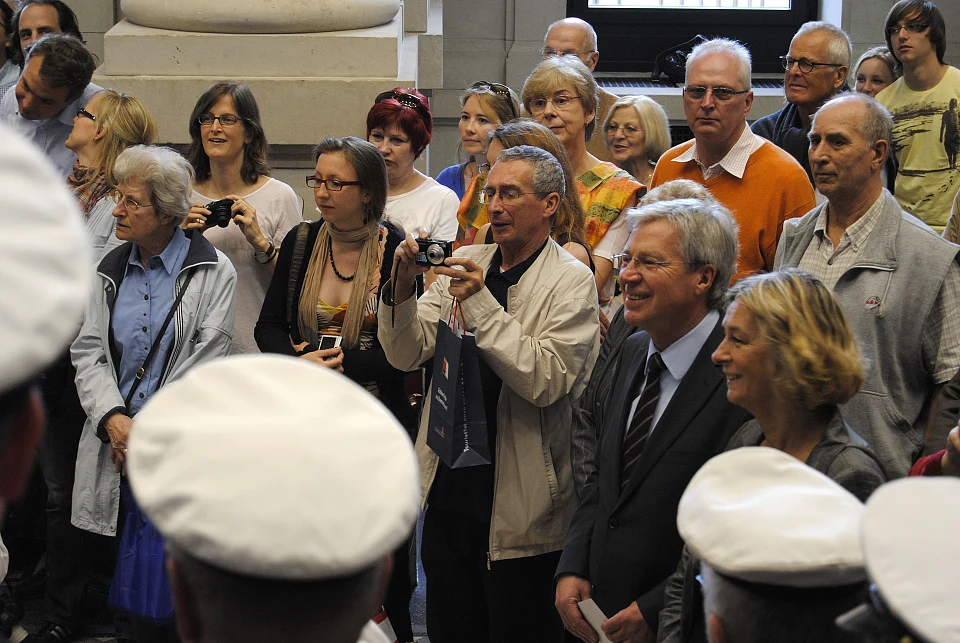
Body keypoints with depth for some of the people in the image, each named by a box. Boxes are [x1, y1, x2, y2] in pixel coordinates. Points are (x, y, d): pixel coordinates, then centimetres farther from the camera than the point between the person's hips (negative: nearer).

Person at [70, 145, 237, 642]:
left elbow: (205, 364, -8)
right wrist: (114, 419, -8)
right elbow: (88, 351, 8)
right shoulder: (112, 270, 12)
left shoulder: (212, 273, -3)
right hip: (116, 446, 4)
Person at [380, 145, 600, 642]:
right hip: (450, 487, 5)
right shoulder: (464, 263, 8)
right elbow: (405, 355, 3)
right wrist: (402, 287, -15)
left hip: (520, 505, -5)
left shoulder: (571, 281, -8)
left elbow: (546, 381, -20)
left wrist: (480, 303, -23)